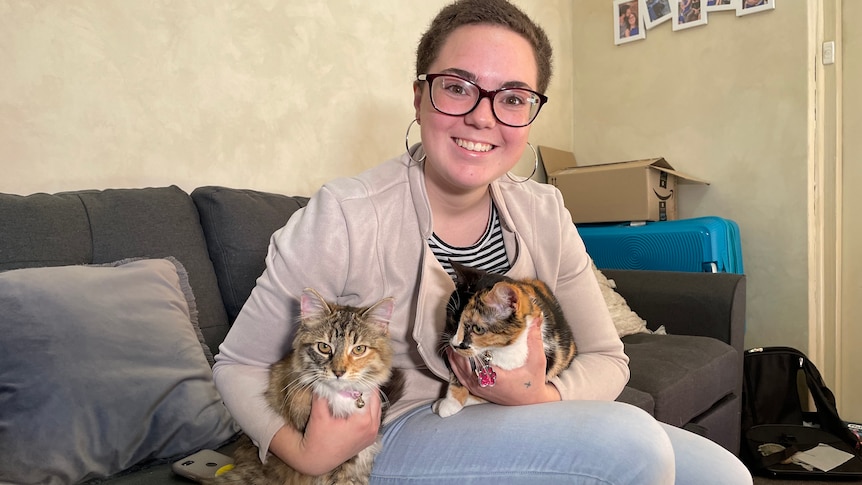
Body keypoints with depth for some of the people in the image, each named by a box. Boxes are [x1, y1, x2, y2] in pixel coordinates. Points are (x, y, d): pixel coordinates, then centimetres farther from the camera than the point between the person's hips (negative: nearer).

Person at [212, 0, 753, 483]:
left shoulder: (544, 212, -5)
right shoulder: (343, 217, -19)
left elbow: (606, 356, 2)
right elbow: (239, 363, -8)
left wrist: (544, 399, -19)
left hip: (523, 423, 5)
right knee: (628, 439, -26)